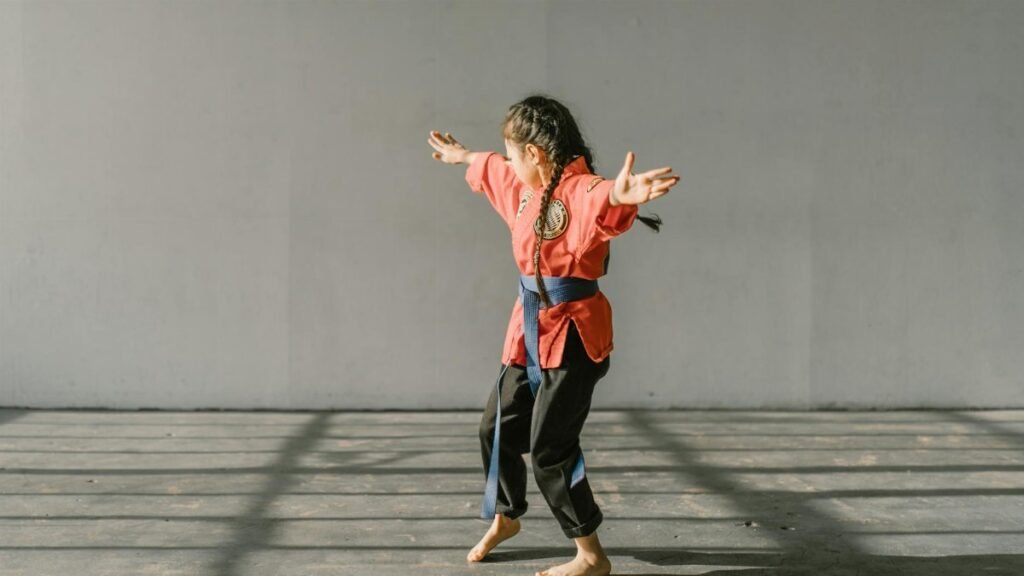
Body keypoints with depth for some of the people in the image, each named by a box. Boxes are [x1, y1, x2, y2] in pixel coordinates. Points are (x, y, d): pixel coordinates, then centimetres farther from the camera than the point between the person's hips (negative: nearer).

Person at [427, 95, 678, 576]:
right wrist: (462, 156, 51)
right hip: (531, 332, 10)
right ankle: (505, 518, 45)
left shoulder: (579, 192, -21)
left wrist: (620, 195, -71)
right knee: (498, 427, 20)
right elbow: (491, 169, 32)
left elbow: (602, 199, -46)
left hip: (571, 337, -10)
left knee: (550, 447, -9)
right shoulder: (526, 186, 9)